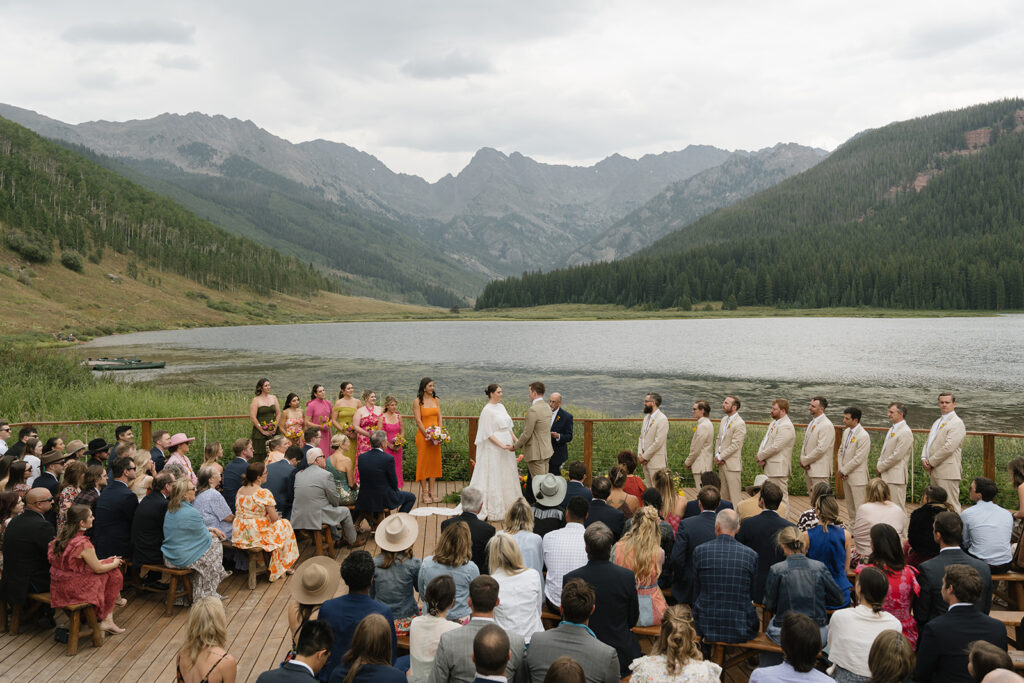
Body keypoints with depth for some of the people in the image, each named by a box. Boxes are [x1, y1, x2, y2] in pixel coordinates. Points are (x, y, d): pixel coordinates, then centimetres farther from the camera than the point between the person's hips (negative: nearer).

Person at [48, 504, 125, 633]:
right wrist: (115, 564, 9)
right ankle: (107, 620, 16)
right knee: (114, 574, 9)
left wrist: (106, 561, 19)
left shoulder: (62, 537, 3)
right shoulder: (83, 543, -24)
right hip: (74, 588, -8)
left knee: (109, 564, 16)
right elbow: (98, 569, -11)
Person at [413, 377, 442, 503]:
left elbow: (439, 418, 9)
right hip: (423, 435, -5)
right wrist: (428, 435, -15)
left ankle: (431, 492, 13)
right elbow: (418, 421, -10)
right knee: (423, 462, 0)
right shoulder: (417, 402, -6)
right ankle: (424, 493, 6)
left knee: (434, 462, 7)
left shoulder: (436, 400, 9)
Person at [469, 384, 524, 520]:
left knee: (507, 477, 10)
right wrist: (502, 446, -22)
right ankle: (493, 510, 4)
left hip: (506, 447, 8)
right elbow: (488, 433, -16)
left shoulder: (501, 407, 11)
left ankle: (507, 506, 18)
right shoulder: (487, 410, -13)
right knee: (494, 478, -2)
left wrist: (516, 440, 5)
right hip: (494, 450, -8)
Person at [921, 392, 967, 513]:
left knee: (950, 505, -7)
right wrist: (924, 458, 2)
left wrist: (931, 462, -13)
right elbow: (928, 442, 20)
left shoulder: (957, 423, -10)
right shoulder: (937, 422, 20)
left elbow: (949, 447, -18)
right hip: (934, 471, 9)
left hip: (947, 472, -9)